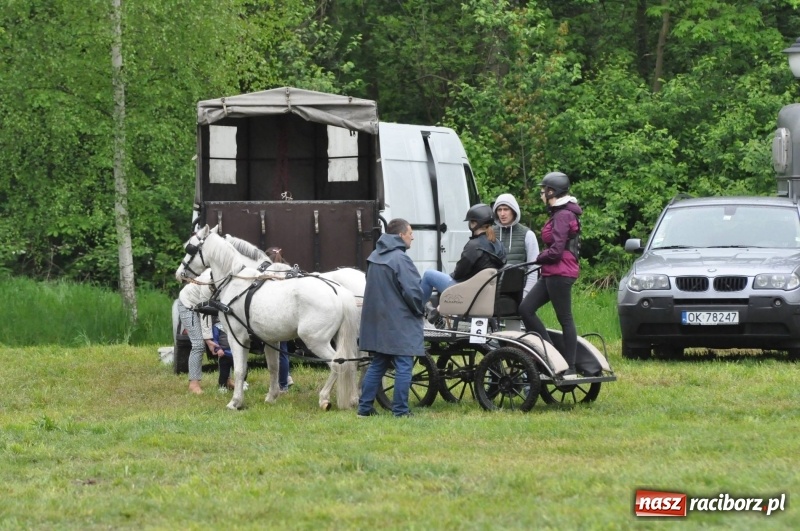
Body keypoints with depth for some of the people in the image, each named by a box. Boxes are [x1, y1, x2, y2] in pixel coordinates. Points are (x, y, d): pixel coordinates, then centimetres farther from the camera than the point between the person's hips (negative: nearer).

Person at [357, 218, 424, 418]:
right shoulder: (400, 259, -17)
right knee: (403, 366, -3)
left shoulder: (374, 258, 11)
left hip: (376, 324, 8)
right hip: (399, 324, -8)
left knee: (377, 365, 15)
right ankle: (400, 410, -3)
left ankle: (364, 407, 14)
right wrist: (421, 310, 0)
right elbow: (412, 291, -20)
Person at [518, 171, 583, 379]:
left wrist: (539, 258, -3)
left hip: (560, 274, -10)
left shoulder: (563, 216, -15)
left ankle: (570, 368, -2)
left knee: (565, 319, -5)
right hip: (551, 274, 10)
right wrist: (543, 258, 7)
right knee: (526, 309, 5)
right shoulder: (559, 213, 17)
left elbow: (556, 250, -19)